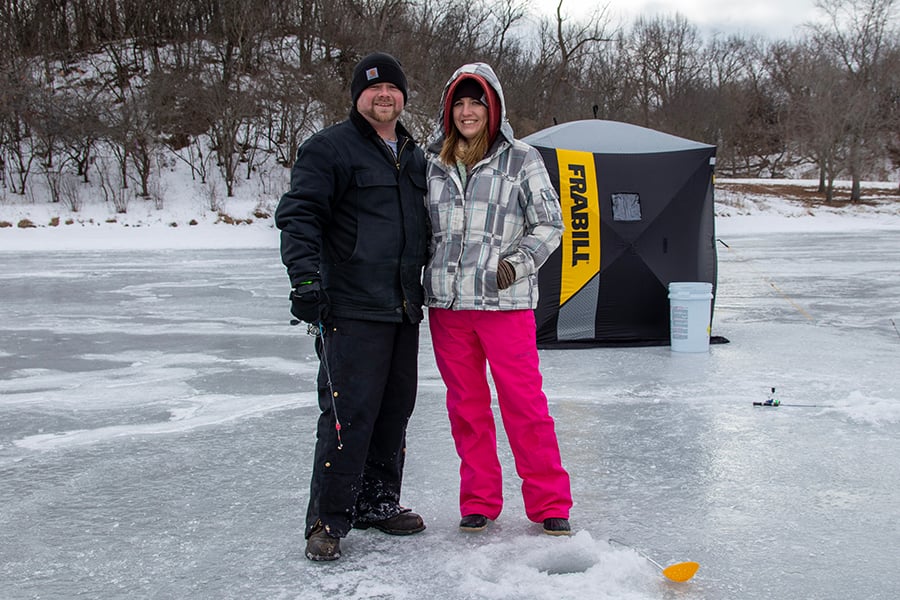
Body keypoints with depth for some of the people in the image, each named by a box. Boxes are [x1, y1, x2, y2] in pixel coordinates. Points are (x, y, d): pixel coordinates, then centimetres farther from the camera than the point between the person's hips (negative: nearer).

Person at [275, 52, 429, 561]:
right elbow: (298, 215, -11)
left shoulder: (416, 157, 19)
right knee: (349, 412, -10)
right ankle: (328, 520, -1)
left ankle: (378, 502, 25)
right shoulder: (330, 149, -4)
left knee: (396, 408, 12)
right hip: (351, 309, -7)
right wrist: (304, 274, -23)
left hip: (404, 310, 8)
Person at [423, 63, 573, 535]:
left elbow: (549, 223, 3)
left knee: (524, 402, -3)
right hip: (446, 303, 3)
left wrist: (517, 263, -10)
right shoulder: (432, 163, 10)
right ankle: (479, 500, 22)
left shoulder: (521, 160, 1)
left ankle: (549, 503, 10)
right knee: (466, 405, 10)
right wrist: (414, 277, 7)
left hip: (505, 301, -3)